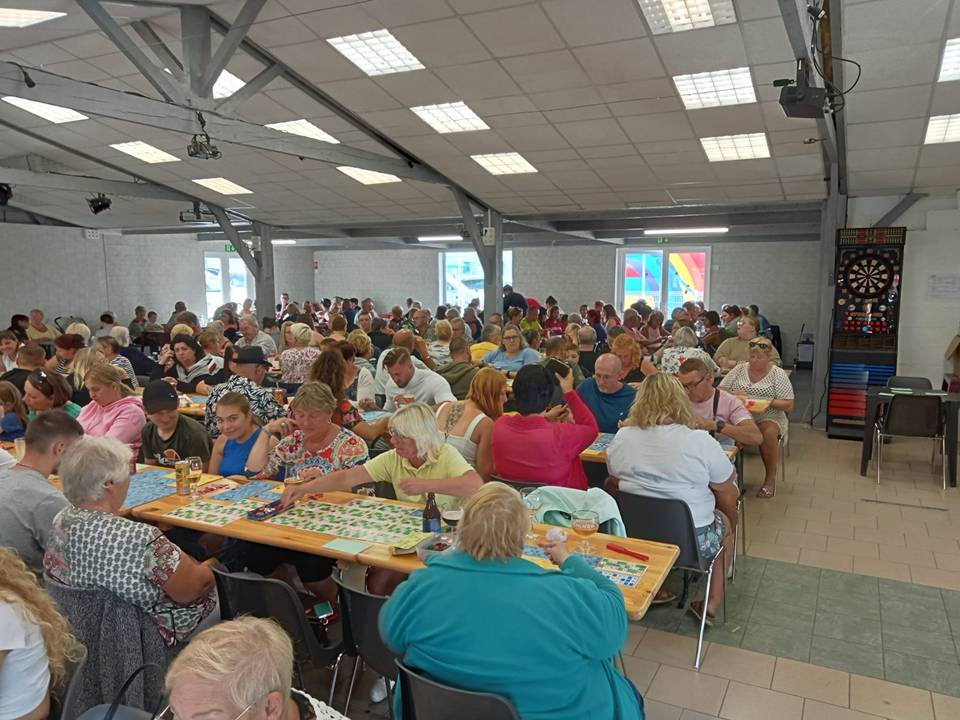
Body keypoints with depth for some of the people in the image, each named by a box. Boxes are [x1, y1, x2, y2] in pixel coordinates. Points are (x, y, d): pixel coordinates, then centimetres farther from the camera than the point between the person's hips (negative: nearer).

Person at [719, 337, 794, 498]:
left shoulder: (778, 374, 2)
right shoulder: (739, 369, 9)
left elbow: (789, 405, -1)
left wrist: (769, 401, -17)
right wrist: (733, 394, -14)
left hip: (768, 417, -2)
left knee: (769, 433, -36)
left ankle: (770, 477, -14)